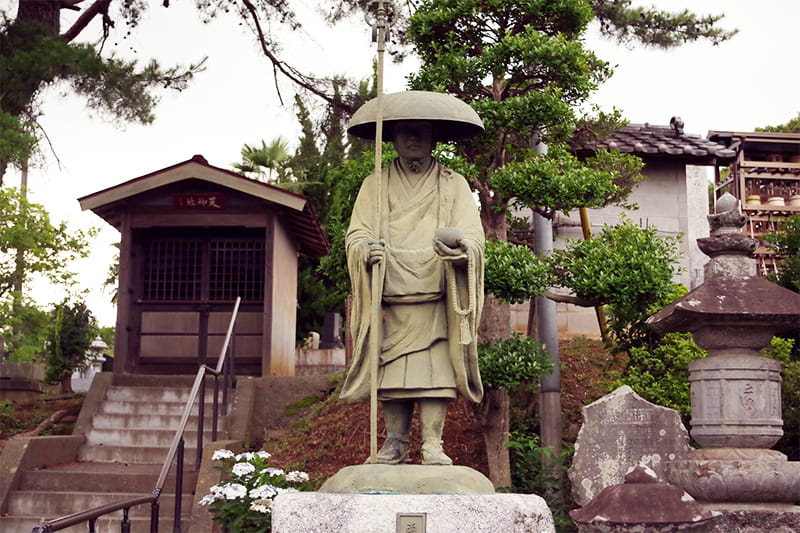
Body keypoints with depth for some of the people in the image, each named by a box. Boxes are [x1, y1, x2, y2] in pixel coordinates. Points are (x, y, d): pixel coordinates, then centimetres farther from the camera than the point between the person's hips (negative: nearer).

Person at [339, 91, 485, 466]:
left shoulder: (453, 184, 11)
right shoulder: (375, 185, 13)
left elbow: (474, 236, -1)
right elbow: (355, 235, 3)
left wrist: (459, 245, -25)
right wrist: (367, 249, -22)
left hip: (437, 299, -1)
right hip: (390, 299, 1)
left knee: (435, 367, -9)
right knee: (390, 370, -2)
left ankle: (432, 444, -6)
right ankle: (395, 443, 6)